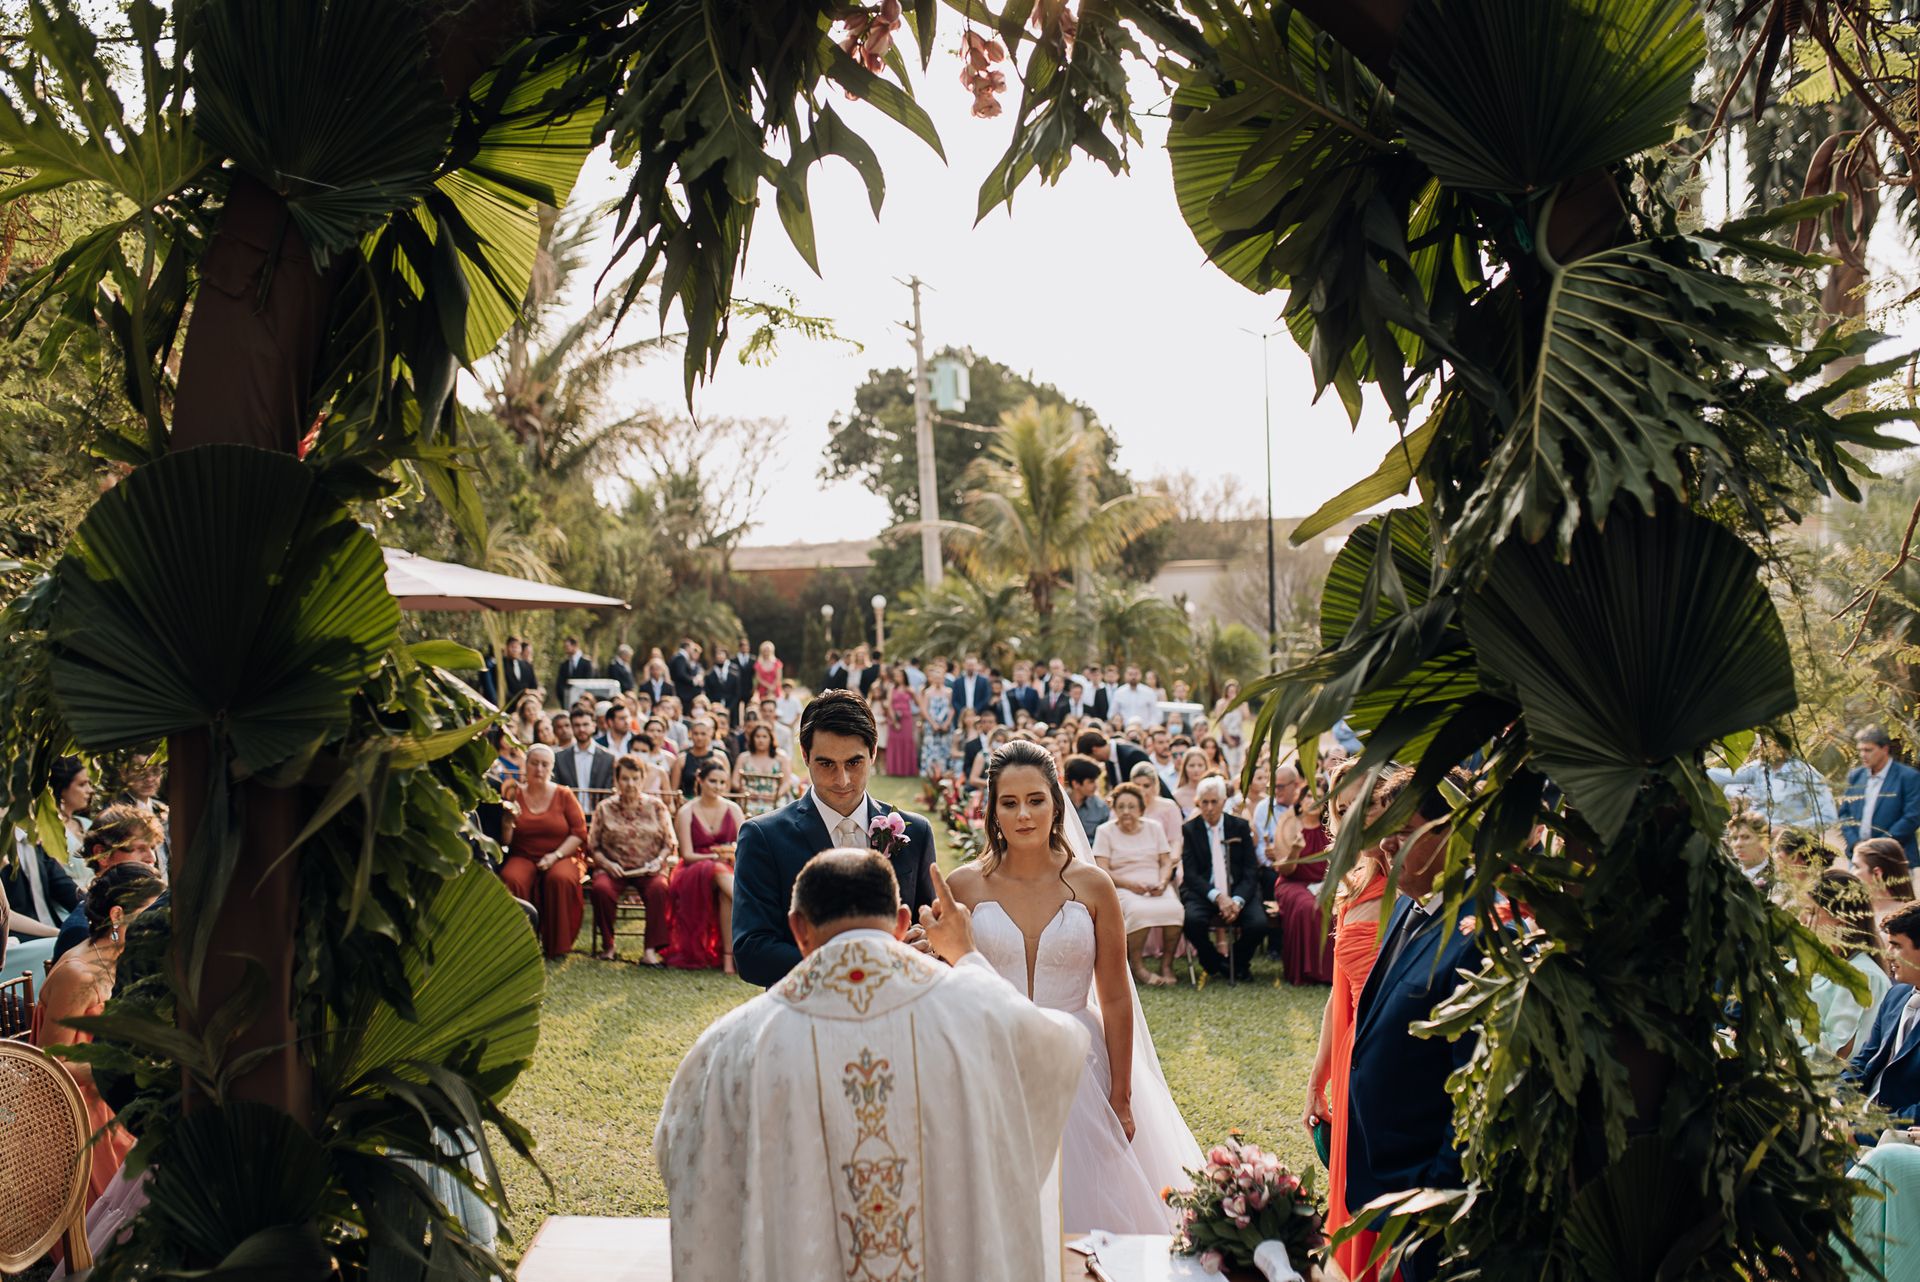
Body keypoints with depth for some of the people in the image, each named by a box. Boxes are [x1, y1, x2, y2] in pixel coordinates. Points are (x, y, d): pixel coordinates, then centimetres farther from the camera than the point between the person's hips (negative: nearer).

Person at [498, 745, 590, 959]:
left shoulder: (564, 795, 6)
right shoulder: (513, 794, 8)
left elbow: (579, 833, 0)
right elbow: (504, 841, 4)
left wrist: (555, 856, -12)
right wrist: (508, 821, -17)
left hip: (562, 857, -1)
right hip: (523, 857, 1)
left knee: (560, 879, -35)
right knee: (511, 880, -33)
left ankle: (557, 946, -22)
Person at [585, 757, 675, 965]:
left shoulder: (656, 807, 8)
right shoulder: (605, 808, 9)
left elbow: (670, 844, 9)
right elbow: (593, 846, 9)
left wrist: (658, 861, -10)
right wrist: (607, 863, -9)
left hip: (648, 870, 0)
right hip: (614, 869, 1)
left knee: (659, 888, -35)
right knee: (600, 888, -34)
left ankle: (652, 948, -31)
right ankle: (607, 945, -14)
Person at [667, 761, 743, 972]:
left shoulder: (733, 810, 11)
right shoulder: (686, 813, 3)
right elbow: (687, 855, -4)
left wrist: (734, 854, -19)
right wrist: (716, 856, -20)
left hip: (728, 871, 2)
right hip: (694, 873, -2)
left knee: (728, 892, -35)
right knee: (719, 871, -39)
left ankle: (728, 955, -35)